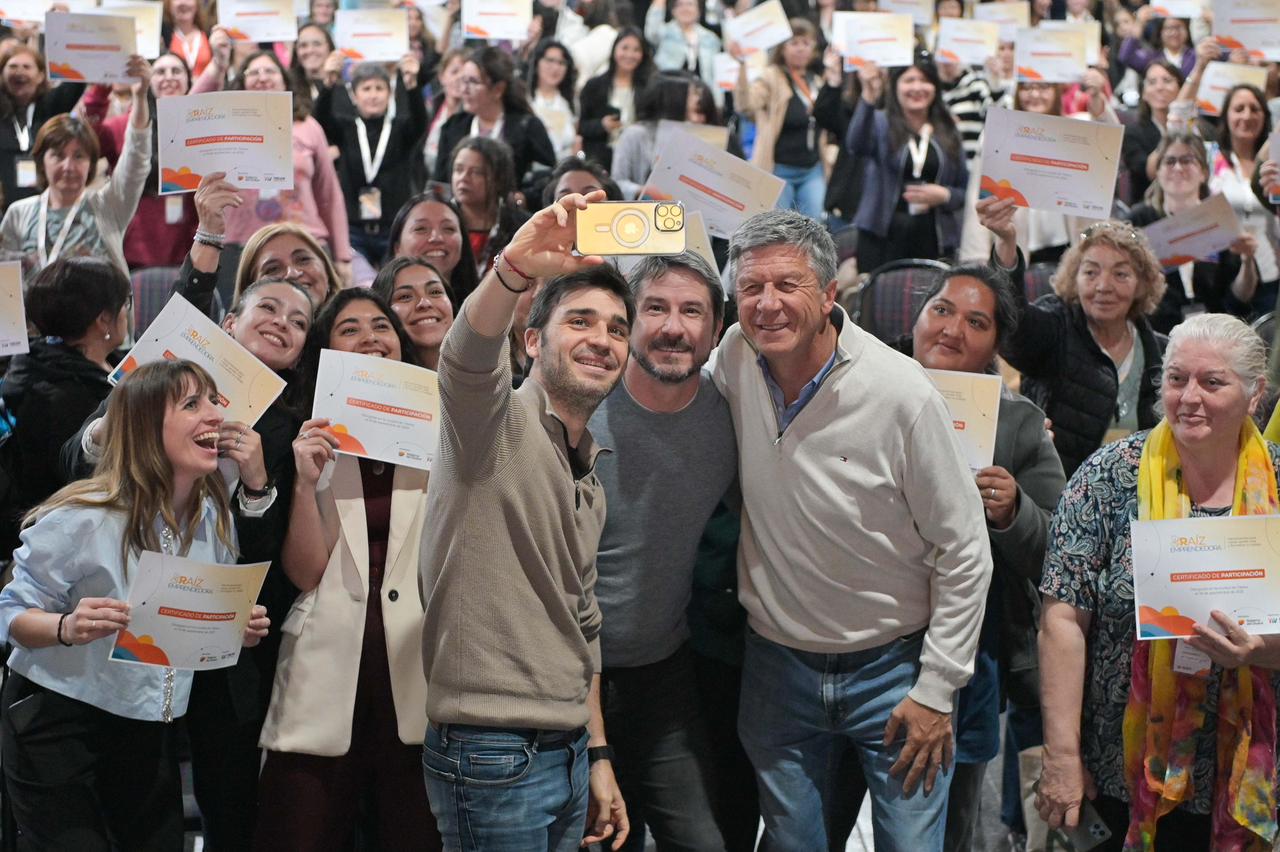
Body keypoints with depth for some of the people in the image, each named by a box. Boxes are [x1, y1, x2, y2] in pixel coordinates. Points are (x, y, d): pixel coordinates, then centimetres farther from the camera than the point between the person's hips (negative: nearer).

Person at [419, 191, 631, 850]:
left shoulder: (589, 484, 18)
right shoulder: (496, 421, -7)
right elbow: (469, 355, -31)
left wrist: (598, 757, 19)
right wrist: (516, 266, -50)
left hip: (568, 752, 8)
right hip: (490, 750, -8)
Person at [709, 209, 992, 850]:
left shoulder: (901, 393, -18)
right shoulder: (733, 359, -8)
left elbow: (964, 553, -11)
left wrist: (937, 690, -11)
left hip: (892, 667, -3)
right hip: (777, 666, 3)